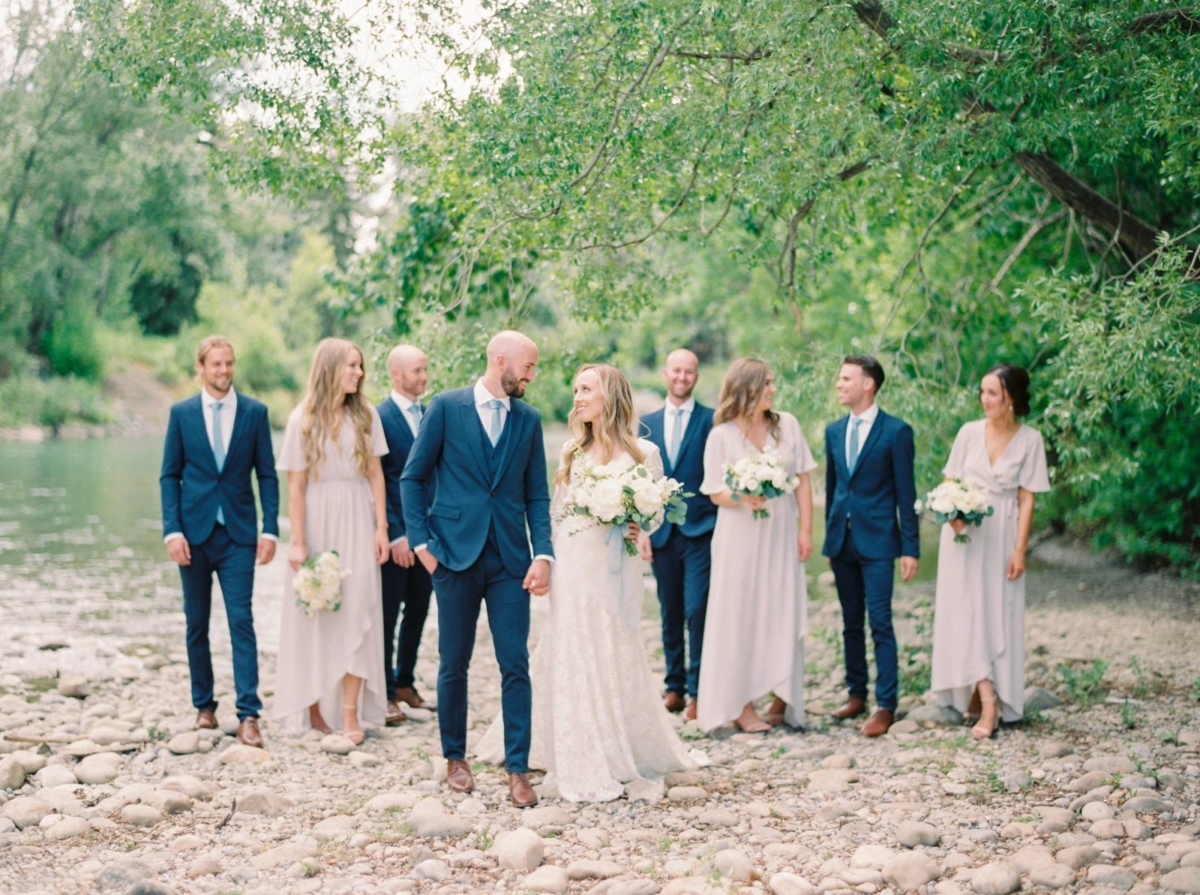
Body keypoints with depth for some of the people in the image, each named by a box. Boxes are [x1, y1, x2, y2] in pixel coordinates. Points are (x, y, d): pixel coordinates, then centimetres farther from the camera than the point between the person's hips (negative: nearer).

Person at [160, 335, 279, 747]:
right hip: (194, 532, 1)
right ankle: (204, 705, 19)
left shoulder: (255, 412, 3)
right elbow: (169, 475, 3)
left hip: (238, 532, -1)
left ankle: (248, 714, -10)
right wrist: (172, 530, -7)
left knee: (241, 621, -8)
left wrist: (270, 529, -5)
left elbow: (267, 474, 3)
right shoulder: (181, 413, 4)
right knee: (197, 623, 8)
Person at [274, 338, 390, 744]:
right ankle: (313, 705, 14)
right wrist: (297, 541, -8)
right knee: (314, 614, 4)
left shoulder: (366, 415, 4)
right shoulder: (303, 419, -2)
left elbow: (376, 474, 6)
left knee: (356, 612, -3)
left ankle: (350, 712, -2)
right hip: (317, 520, -1)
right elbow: (296, 485, -3)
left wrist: (381, 527, -1)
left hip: (356, 521, 2)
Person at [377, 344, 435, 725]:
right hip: (395, 534, -6)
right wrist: (395, 535, -16)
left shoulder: (430, 415, 9)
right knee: (387, 616, 3)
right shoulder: (379, 418, -11)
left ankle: (405, 682, 27)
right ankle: (384, 694, 13)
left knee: (418, 611, 13)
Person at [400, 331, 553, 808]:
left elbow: (536, 494, 8)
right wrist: (421, 542, -6)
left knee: (516, 665, -2)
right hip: (456, 554, -2)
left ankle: (518, 769, 3)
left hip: (510, 560, 2)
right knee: (454, 664, 7)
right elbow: (412, 478, 1)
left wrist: (543, 554, -4)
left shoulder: (528, 419, 7)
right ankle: (455, 758, 23)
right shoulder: (446, 407, -2)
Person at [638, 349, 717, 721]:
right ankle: (674, 686, 21)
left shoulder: (712, 421, -1)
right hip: (662, 533, 4)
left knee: (696, 611, -9)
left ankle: (697, 691, -1)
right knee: (670, 614, 10)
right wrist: (641, 529, 6)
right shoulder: (647, 424, 12)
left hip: (700, 531, -4)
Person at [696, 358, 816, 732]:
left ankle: (781, 702, 12)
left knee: (783, 617, 3)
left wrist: (806, 529, -1)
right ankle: (742, 706, 4)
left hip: (781, 536, 3)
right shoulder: (722, 436, -3)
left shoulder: (787, 425, 4)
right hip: (740, 538, -3)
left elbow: (803, 480, 5)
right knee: (741, 618, 0)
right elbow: (715, 493, -1)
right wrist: (742, 496, -22)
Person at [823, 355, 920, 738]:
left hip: (877, 540, -5)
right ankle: (856, 694, 21)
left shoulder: (896, 431, -6)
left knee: (880, 623, -6)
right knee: (851, 623, 12)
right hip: (842, 540, 5)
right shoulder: (834, 431, 10)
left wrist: (910, 548, -8)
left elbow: (905, 494, -6)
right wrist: (830, 538, 15)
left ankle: (885, 705, -2)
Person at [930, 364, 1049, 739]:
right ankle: (988, 701, -6)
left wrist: (1020, 550, -9)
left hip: (1001, 534, -1)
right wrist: (954, 512, -15)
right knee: (966, 609, -6)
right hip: (965, 531, 1)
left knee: (999, 613, 2)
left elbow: (1026, 500, -4)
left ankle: (985, 694, 8)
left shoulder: (1030, 440, -5)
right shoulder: (970, 432, 0)